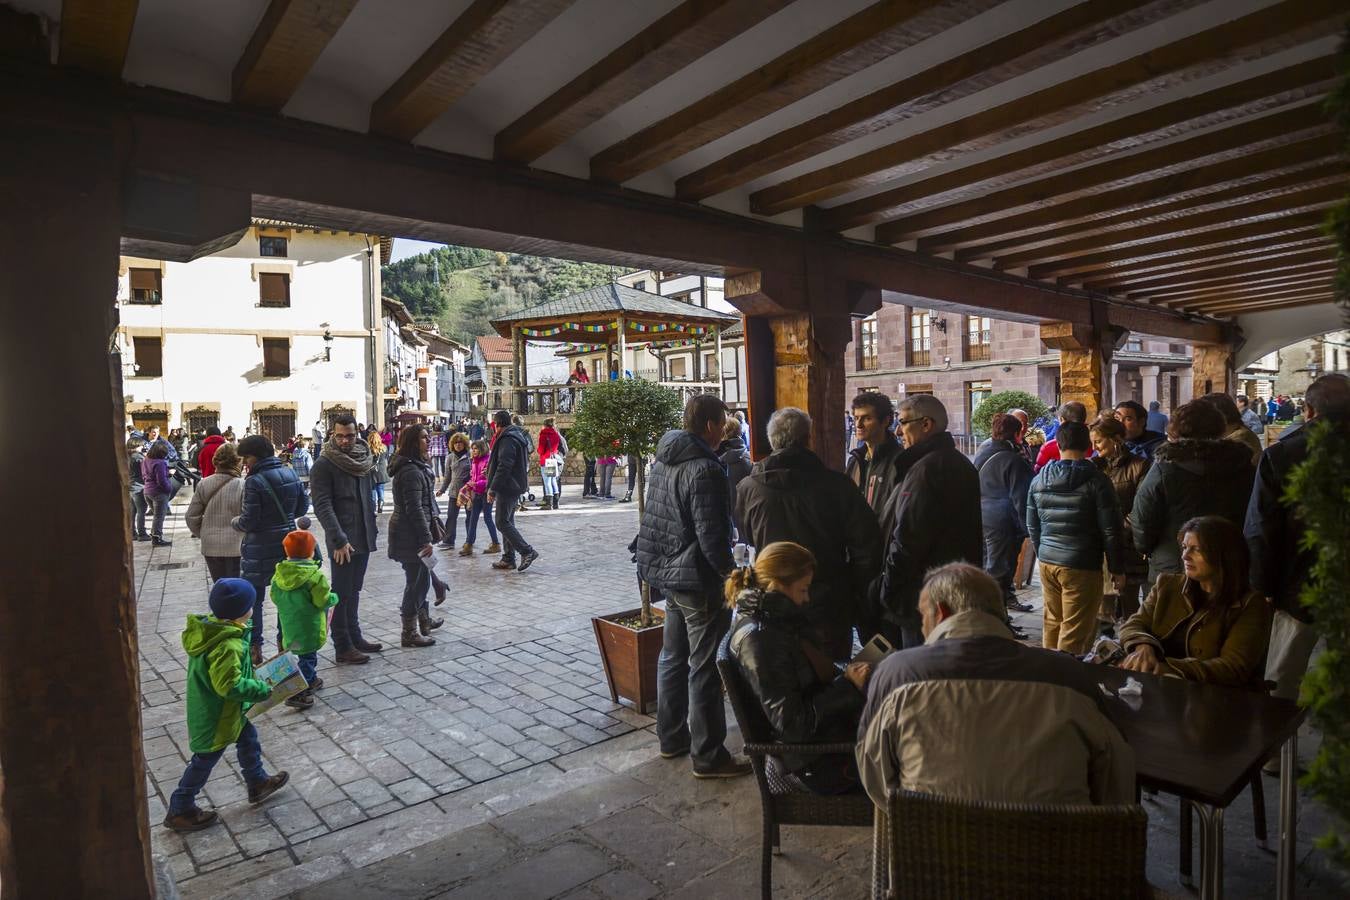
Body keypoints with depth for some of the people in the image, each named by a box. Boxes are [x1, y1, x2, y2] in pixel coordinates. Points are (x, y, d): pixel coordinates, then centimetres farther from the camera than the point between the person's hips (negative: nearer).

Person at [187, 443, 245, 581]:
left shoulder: (203, 484, -2)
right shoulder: (242, 485, -15)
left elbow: (191, 517, 3)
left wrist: (203, 534, 17)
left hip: (210, 546, 4)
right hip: (235, 546, -4)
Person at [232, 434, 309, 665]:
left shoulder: (254, 481, -18)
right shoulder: (290, 474, 2)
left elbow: (249, 521, -17)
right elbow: (302, 507, 8)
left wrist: (235, 522, 3)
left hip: (261, 548, -6)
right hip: (288, 542, 6)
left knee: (252, 598, 8)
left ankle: (255, 648, 13)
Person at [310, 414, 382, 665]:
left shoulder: (365, 458, 9)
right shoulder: (324, 464, -11)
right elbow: (322, 505, -17)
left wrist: (372, 527, 10)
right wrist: (339, 540, -23)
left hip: (363, 538, 6)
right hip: (342, 541, -6)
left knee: (354, 590, 17)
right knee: (342, 593, 1)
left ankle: (355, 637, 28)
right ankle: (342, 647, 9)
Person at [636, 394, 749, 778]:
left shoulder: (662, 461, 7)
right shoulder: (705, 469, -21)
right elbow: (711, 534, -23)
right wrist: (730, 573, -12)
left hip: (667, 574, 9)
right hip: (699, 580, -9)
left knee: (673, 657, 20)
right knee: (706, 668, 1)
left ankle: (672, 736, 33)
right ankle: (708, 756, 12)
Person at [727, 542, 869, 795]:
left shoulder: (779, 620, 4)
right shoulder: (757, 638, -23)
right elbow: (790, 723, -23)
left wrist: (848, 671, -5)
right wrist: (848, 685, -20)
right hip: (819, 763, -8)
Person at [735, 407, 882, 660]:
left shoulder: (748, 489, -9)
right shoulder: (836, 484, -12)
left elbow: (745, 542, 3)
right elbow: (867, 545, -8)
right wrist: (855, 591, 6)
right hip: (829, 610, -1)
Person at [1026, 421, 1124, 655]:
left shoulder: (1039, 479, 6)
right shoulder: (1096, 481, -10)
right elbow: (1110, 531, -9)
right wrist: (1117, 568, 1)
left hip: (1047, 563, 6)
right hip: (1082, 566, -5)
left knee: (1052, 624, 17)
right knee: (1075, 633, 1)